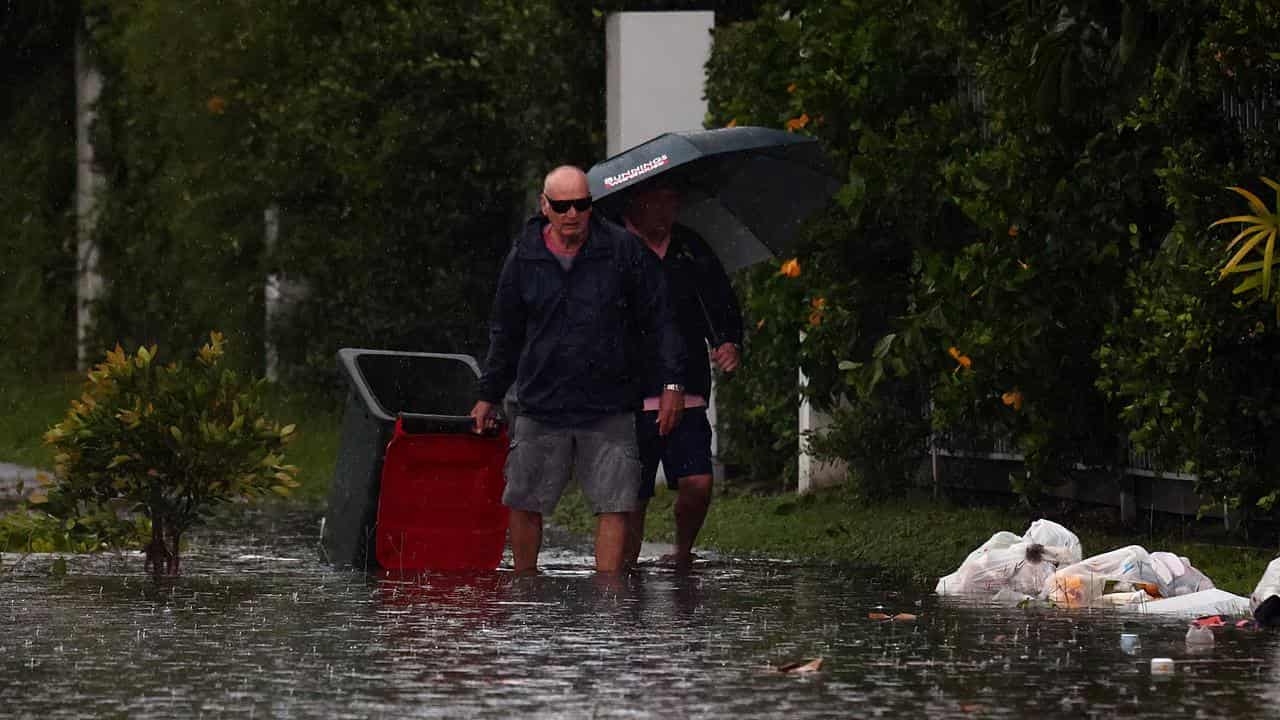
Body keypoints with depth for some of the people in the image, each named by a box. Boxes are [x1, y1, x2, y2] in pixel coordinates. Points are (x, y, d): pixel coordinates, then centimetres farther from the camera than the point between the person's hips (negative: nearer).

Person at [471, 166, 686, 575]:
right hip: (540, 406, 1)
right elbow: (505, 334, 16)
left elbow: (659, 320, 4)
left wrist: (672, 384, -1)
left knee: (614, 507, -6)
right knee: (524, 505, 4)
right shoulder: (523, 258, 5)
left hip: (608, 409, -1)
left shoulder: (623, 250, 0)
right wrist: (489, 397, 18)